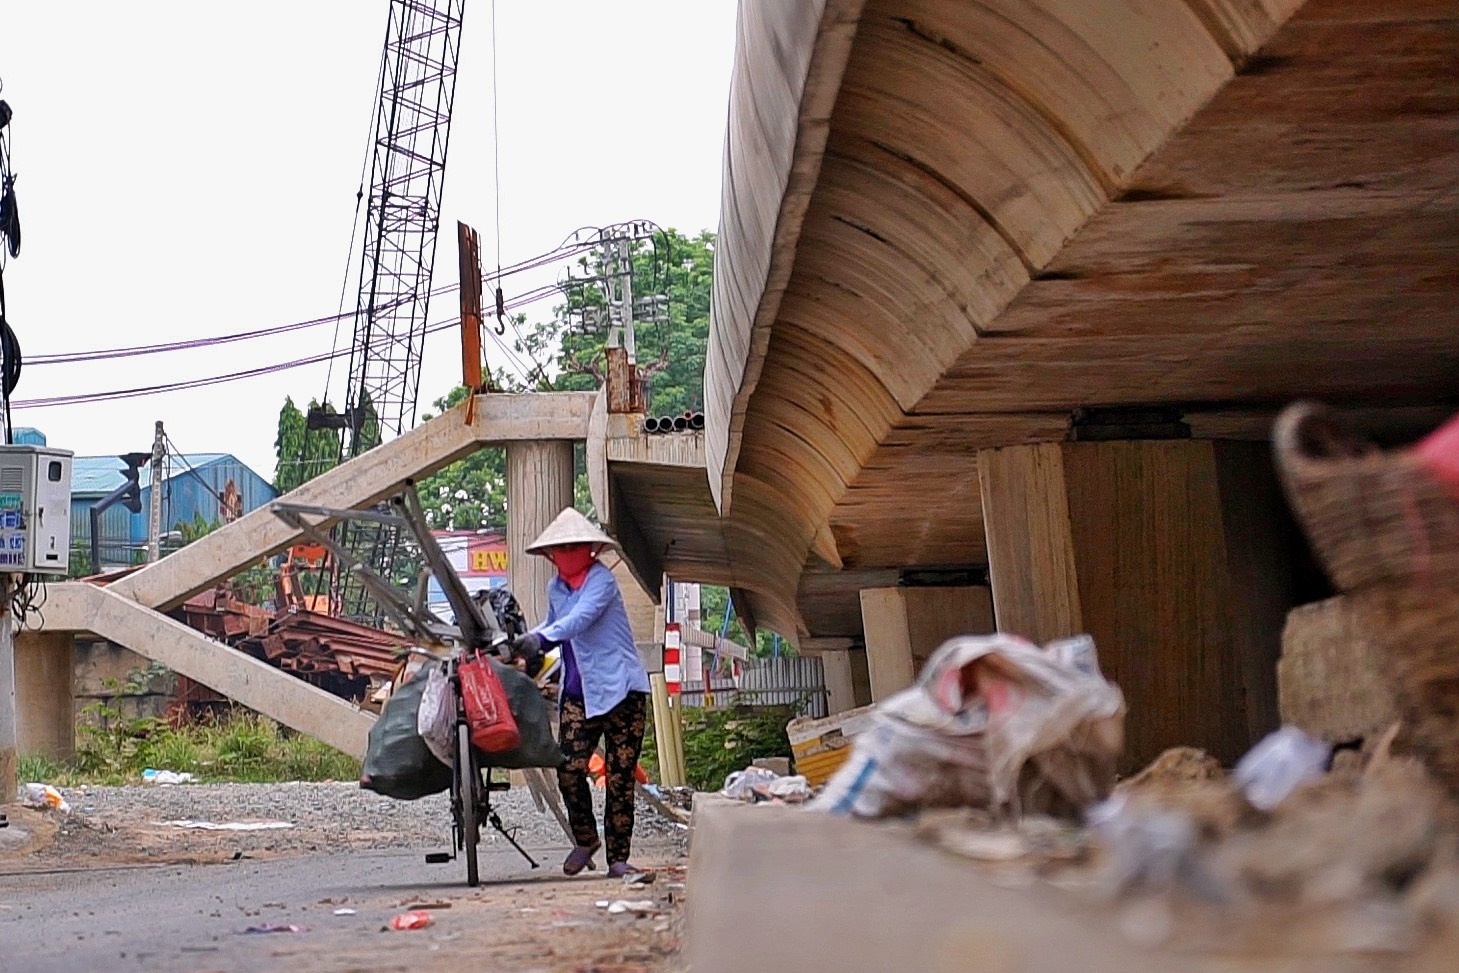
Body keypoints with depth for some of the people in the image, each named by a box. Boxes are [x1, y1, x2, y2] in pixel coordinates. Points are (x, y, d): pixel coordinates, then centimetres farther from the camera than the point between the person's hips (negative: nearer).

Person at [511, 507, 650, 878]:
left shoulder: (601, 579, -8)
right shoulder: (555, 588, 13)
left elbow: (582, 618, -26)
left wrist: (540, 639, -40)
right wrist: (525, 645, 13)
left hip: (620, 689, -5)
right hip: (577, 692, 5)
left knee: (619, 777, -4)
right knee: (569, 770, -8)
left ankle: (618, 856, 5)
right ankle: (585, 839, 16)